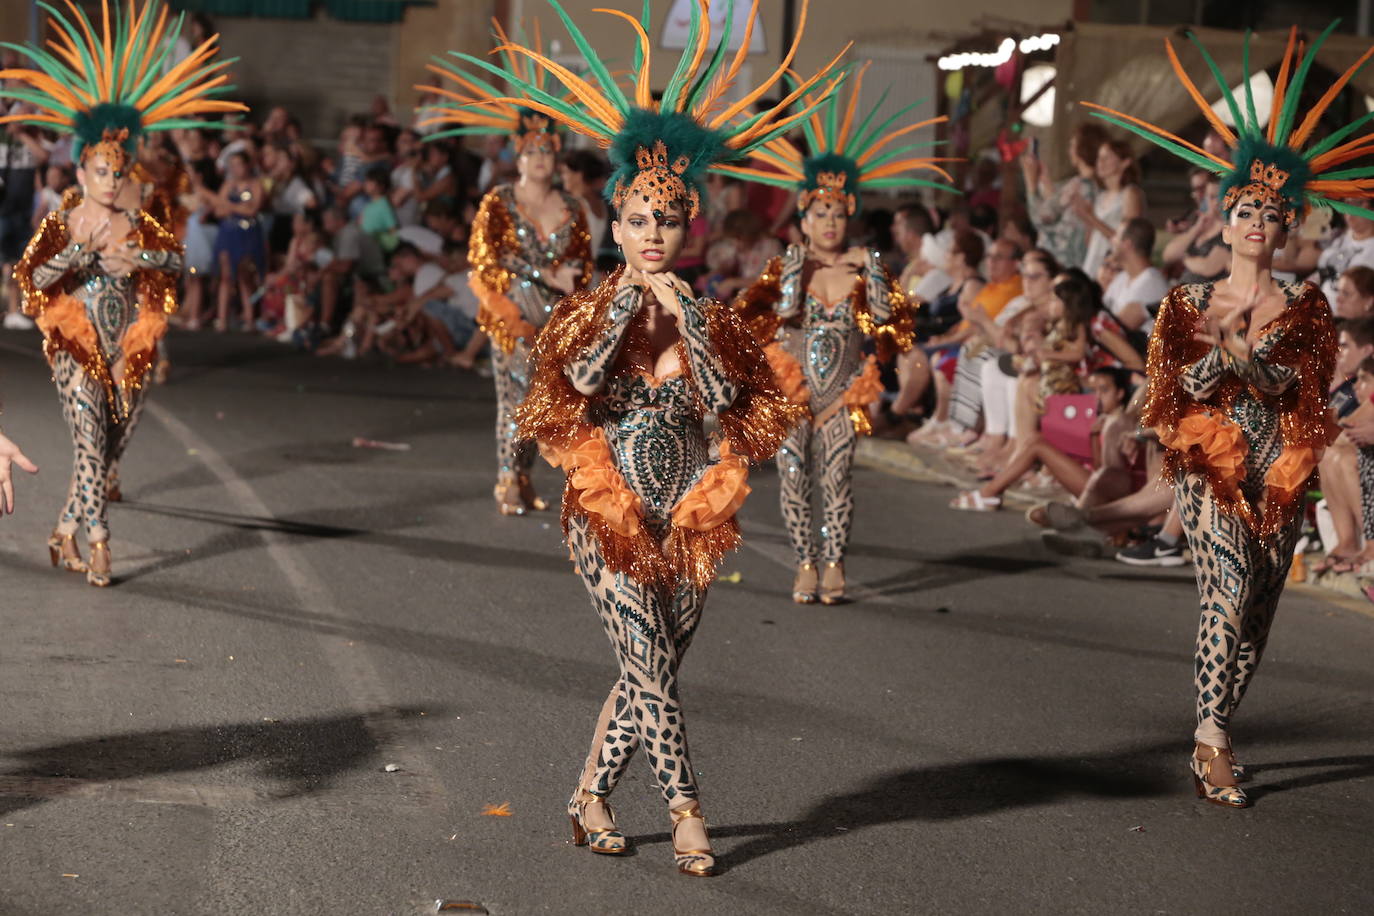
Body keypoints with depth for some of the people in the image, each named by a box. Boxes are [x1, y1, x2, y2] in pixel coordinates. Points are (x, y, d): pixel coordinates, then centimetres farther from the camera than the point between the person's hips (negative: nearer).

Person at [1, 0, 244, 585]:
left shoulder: (137, 226, 8)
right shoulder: (60, 224, -2)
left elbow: (177, 260, 2)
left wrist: (137, 257, -13)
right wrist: (82, 246, -21)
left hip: (126, 353, 4)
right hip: (76, 350, -4)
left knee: (111, 448, 7)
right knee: (91, 442, -12)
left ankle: (65, 533, 21)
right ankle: (98, 545, -10)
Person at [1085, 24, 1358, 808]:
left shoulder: (1306, 307, 7)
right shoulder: (1192, 303, 6)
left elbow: (1310, 383, -5)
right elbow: (1176, 386, -1)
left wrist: (1251, 359, -19)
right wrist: (1217, 355, -18)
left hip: (1279, 475, 3)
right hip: (1211, 469, -3)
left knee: (1256, 617, 7)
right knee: (1228, 596, -20)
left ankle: (1217, 738, 19)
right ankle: (1213, 741, -18)